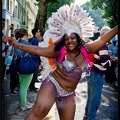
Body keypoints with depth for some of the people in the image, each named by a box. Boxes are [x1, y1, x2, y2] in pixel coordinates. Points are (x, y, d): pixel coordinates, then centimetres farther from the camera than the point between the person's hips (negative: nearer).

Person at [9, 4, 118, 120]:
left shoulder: (85, 49, 0)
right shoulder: (59, 50, -10)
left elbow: (102, 40, 2)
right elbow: (38, 50, -10)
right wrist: (17, 45, -12)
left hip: (69, 94, 5)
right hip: (52, 85, -5)